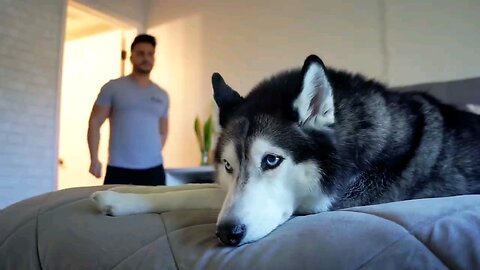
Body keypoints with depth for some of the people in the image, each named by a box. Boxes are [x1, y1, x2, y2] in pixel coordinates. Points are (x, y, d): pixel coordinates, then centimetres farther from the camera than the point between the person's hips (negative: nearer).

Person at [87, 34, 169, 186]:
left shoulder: (162, 95, 13)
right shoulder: (113, 88, 2)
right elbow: (94, 123, 2)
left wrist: (153, 154, 11)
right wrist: (94, 159, -5)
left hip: (154, 169, 3)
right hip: (118, 169, -3)